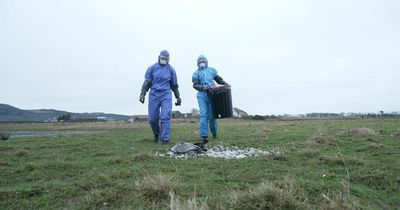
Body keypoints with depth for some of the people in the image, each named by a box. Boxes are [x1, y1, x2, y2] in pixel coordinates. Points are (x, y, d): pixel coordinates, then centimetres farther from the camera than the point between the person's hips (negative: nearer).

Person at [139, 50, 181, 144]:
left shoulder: (171, 69, 8)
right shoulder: (152, 68, 6)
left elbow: (174, 84, 14)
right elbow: (147, 82, 5)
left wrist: (178, 97, 16)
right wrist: (142, 94, -5)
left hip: (166, 95, 0)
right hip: (154, 94, 1)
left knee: (166, 117, -12)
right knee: (152, 118, 3)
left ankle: (165, 138, -6)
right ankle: (156, 134, 30)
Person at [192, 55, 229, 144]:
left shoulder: (211, 70, 14)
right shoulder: (196, 73, 7)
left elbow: (219, 79, 19)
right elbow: (195, 85, -5)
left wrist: (225, 84, 1)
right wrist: (204, 88, -22)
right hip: (202, 95, -1)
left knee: (212, 115, 5)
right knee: (204, 115, -11)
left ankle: (214, 133, 28)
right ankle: (204, 136, -10)